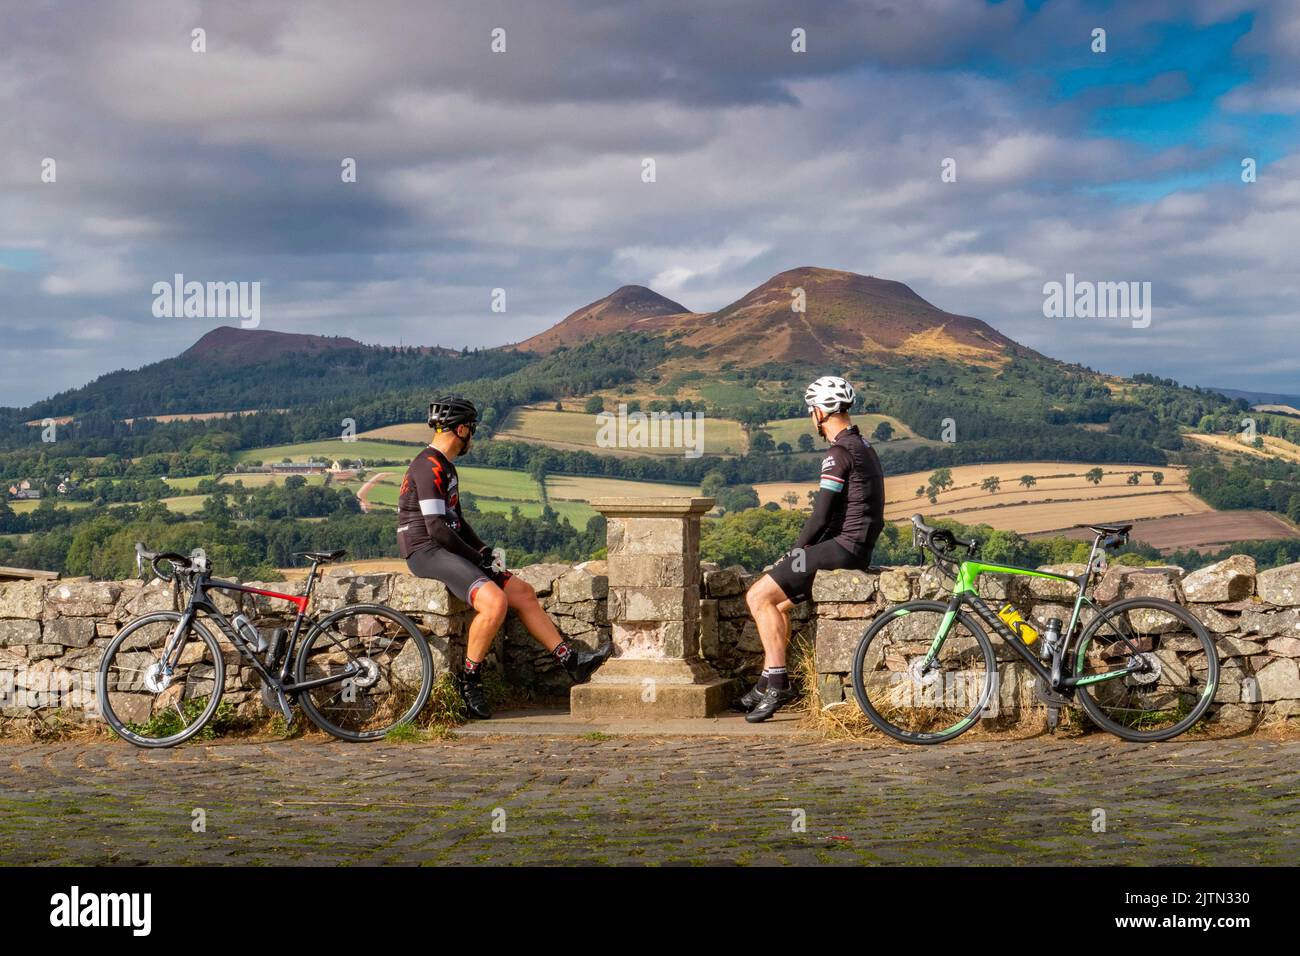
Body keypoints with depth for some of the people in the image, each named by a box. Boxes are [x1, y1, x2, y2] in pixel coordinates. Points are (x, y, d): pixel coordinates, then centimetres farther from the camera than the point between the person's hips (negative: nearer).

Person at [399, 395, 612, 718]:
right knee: (494, 601, -29)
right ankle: (469, 680, -16)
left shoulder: (446, 468, 18)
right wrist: (478, 559, -13)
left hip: (446, 550, 10)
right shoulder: (429, 467, -16)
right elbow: (437, 529, -22)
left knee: (523, 592, 3)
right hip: (427, 553, -10)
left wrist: (485, 551, 10)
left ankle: (571, 659, 7)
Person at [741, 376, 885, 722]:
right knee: (777, 602, 18)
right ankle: (770, 682, 18)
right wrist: (804, 549, 19)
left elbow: (820, 515, -18)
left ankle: (778, 683, -12)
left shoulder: (839, 453, -15)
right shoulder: (863, 446, 18)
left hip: (841, 548, -10)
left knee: (758, 596, -10)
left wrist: (796, 551, -4)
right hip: (856, 549, 10)